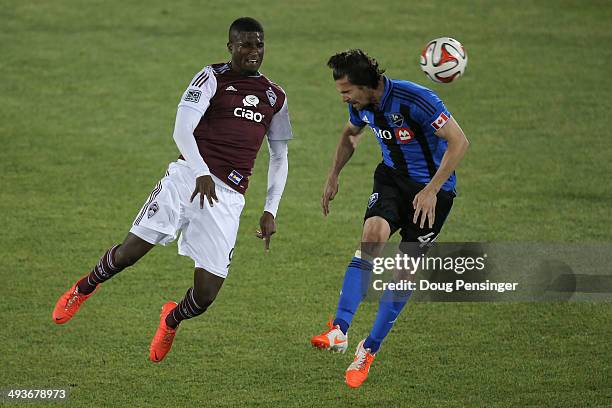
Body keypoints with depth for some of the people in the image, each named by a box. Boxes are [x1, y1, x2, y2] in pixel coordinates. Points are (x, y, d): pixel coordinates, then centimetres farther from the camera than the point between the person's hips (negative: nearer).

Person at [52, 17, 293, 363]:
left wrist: (270, 211, 11)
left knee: (205, 297, -6)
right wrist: (201, 173, -25)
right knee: (131, 251, -10)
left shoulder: (275, 96, 16)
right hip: (188, 176, -3)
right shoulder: (212, 78, 3)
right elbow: (182, 130, -9)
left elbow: (280, 158, 22)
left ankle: (172, 320, 31)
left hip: (228, 198, 3)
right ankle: (85, 288, 23)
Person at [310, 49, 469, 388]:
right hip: (391, 178, 5)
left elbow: (459, 141, -26)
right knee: (373, 235, -24)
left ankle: (369, 349, 10)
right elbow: (350, 135, 21)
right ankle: (339, 331, -32)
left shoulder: (415, 99, -27)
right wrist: (333, 176, 13)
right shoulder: (361, 106, -4)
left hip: (433, 186, -4)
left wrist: (432, 190, -28)